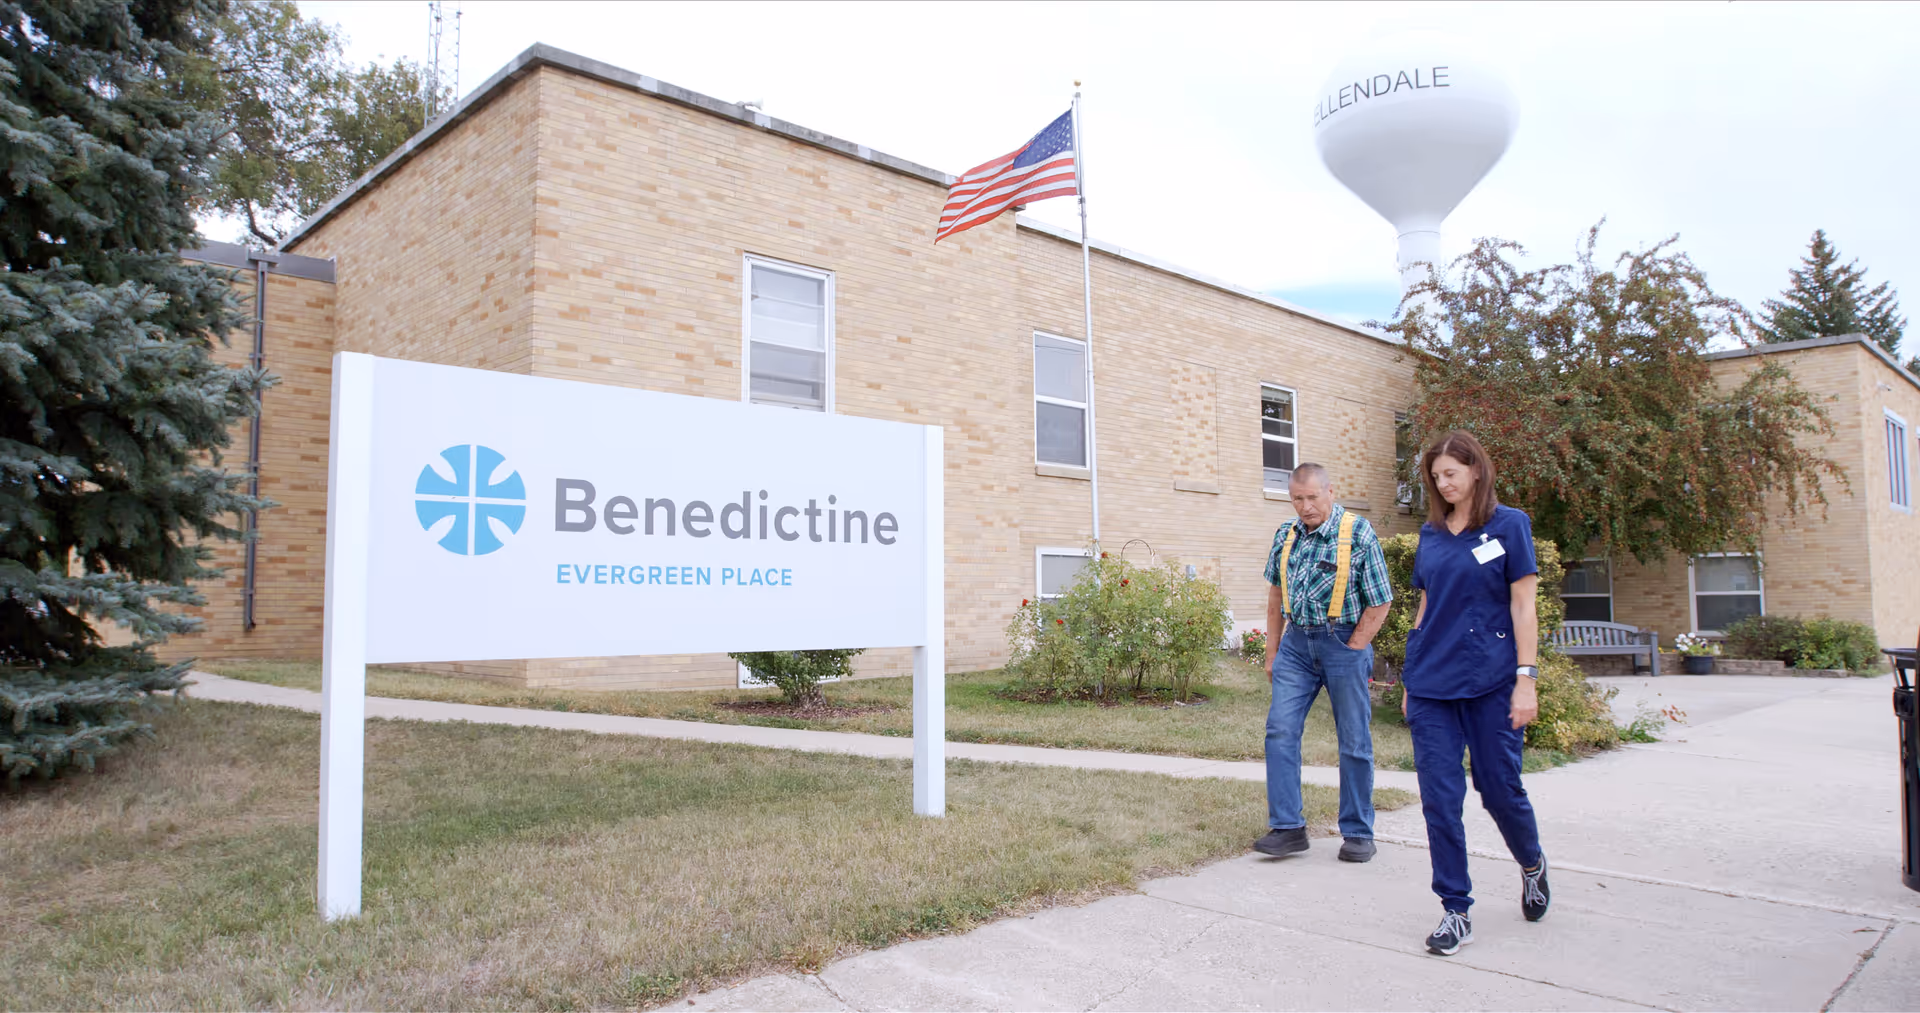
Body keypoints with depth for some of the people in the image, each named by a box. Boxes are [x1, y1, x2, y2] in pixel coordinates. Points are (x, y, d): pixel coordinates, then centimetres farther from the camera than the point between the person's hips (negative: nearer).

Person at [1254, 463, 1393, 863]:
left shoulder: (1358, 534, -9)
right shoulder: (1285, 535, 6)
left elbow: (1379, 602, -6)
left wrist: (1351, 650, -8)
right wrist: (1272, 650, 12)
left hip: (1344, 642, -4)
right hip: (1296, 643, 4)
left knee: (1354, 742, 5)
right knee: (1280, 731, -4)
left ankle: (1358, 833, 17)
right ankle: (1288, 827, 2)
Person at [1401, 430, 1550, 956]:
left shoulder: (1508, 525, -2)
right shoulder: (1431, 534, 10)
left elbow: (1523, 606, -5)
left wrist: (1526, 680, -11)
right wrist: (1413, 679, 14)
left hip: (1490, 682, -4)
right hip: (1432, 685, 4)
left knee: (1499, 789, 5)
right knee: (1439, 798, 0)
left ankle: (1532, 865, 37)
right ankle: (1455, 911, 10)